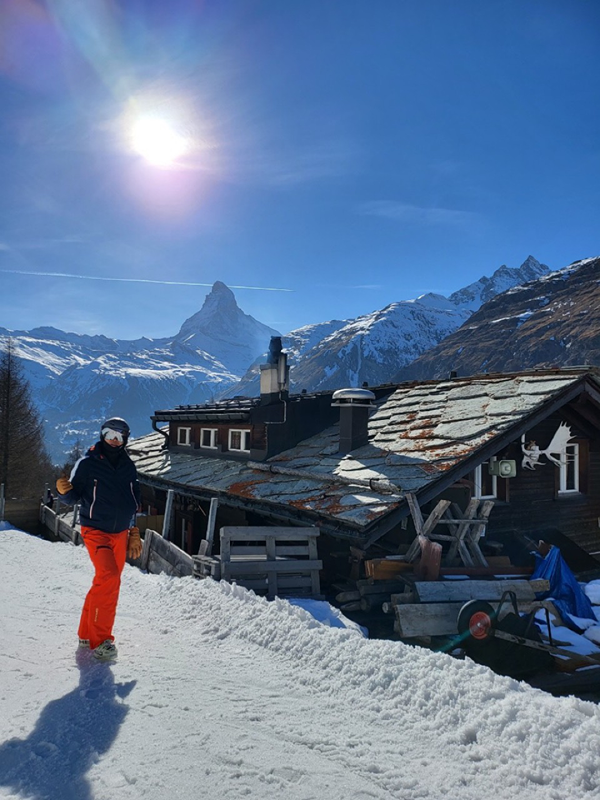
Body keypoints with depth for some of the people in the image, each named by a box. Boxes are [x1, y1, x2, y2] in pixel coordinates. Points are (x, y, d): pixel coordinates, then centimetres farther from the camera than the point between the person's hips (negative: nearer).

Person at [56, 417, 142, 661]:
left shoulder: (128, 467, 7)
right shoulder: (87, 463, -7)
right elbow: (73, 498, -5)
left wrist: (134, 533, 16)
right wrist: (64, 491, -28)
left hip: (120, 534, 6)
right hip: (95, 531, -6)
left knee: (105, 582, 9)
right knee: (109, 578, -21)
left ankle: (87, 633, 23)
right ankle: (100, 640, -13)